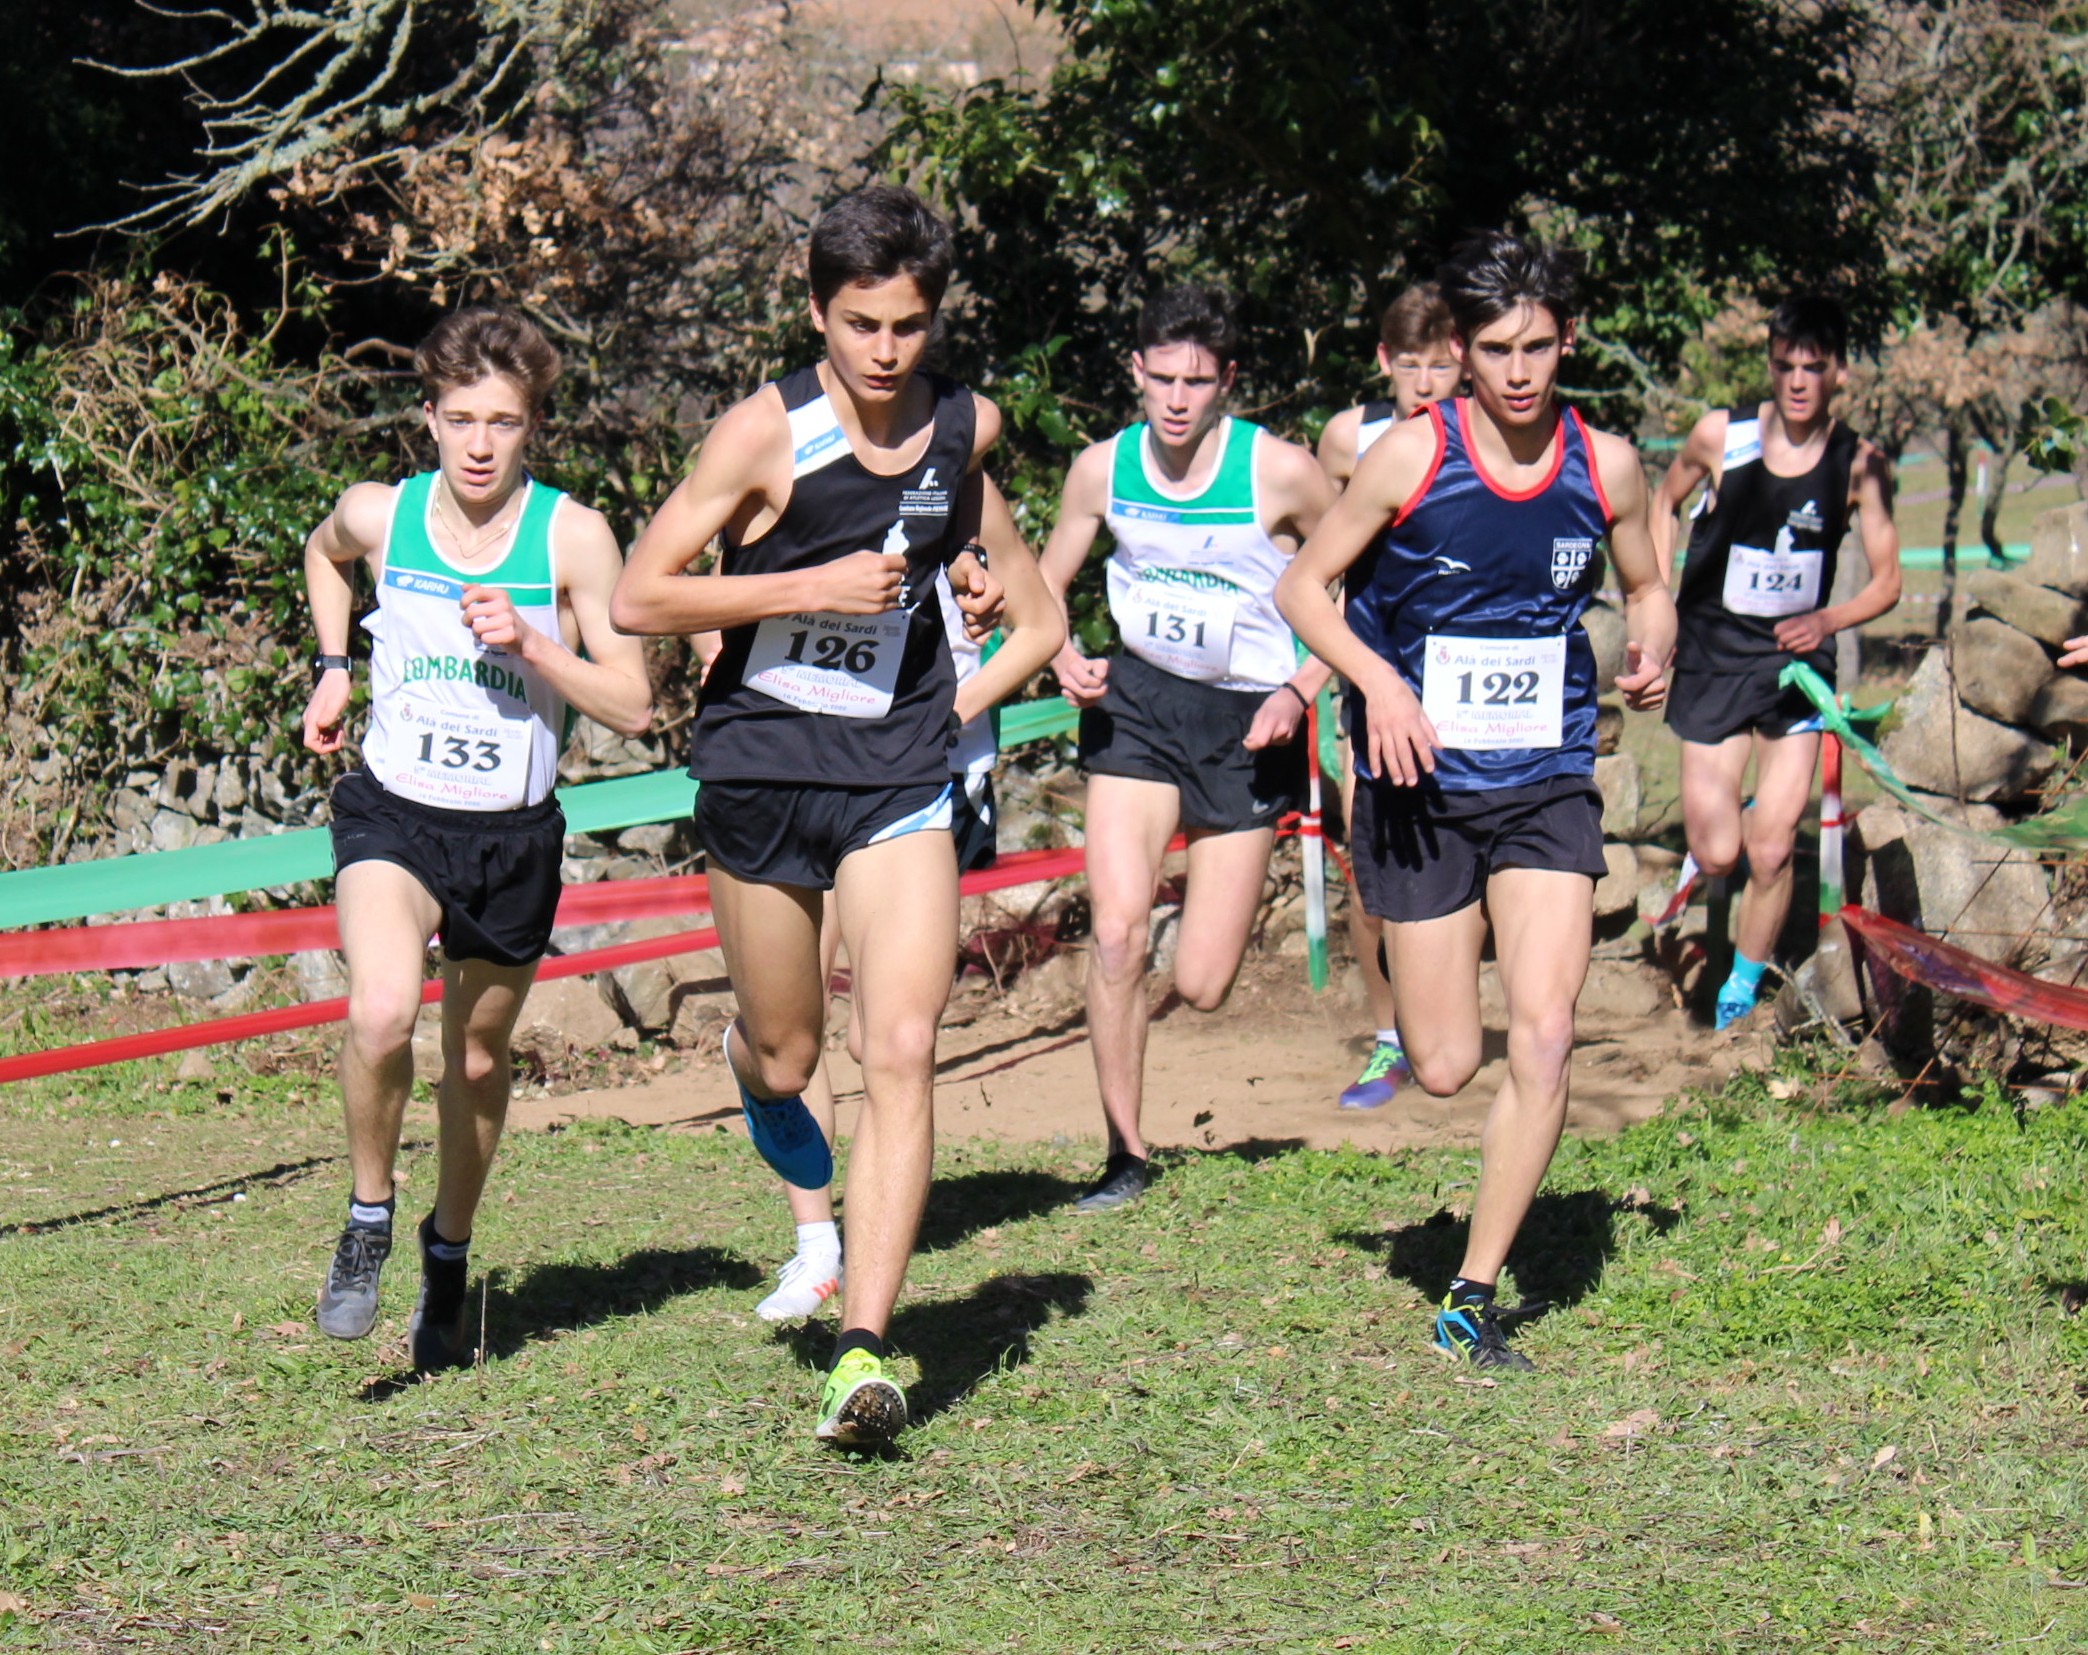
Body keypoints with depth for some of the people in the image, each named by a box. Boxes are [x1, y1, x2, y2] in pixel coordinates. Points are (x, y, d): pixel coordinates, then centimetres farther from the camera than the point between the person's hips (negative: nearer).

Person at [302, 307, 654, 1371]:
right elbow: (323, 555, 23)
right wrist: (331, 667, 11)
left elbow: (633, 707, -9)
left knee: (479, 1058, 15)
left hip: (513, 834, 1)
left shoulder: (573, 538, -9)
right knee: (383, 1010, -28)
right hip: (393, 813, -1)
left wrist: (531, 644, -22)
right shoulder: (378, 516, -4)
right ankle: (368, 1223, -4)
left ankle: (449, 1251, 41)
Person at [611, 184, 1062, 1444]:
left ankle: (863, 1353, -15)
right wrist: (814, 586, -20)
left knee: (903, 1053, -14)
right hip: (762, 769, -2)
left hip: (899, 774, 2)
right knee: (786, 1057, 11)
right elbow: (639, 597, -13)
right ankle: (756, 1076, 51)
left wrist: (973, 576, 4)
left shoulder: (966, 426, 2)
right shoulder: (769, 431, -11)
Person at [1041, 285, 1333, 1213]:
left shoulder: (1280, 472, -13)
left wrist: (1300, 691, -14)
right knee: (1116, 931, -16)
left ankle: (1213, 916, 37)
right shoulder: (1103, 469, -2)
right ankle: (1125, 1154, -2)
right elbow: (1045, 589, 12)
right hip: (1138, 698, 2)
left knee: (1201, 988, -2)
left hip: (1246, 719, -2)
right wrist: (1066, 661, -9)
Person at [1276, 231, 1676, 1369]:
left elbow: (1645, 591, 16)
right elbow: (1301, 587, -2)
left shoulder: (1605, 467, -1)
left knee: (1544, 1038, -14)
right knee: (1442, 1070, 1)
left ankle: (1473, 1300, -2)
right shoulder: (1413, 456, -9)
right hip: (1422, 786, -2)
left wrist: (1651, 657, -7)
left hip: (1547, 785, 2)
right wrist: (1379, 680, -18)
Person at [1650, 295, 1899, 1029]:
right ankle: (1712, 824, 35)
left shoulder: (1860, 465, -10)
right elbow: (1665, 502, 9)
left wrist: (1829, 619, -21)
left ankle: (1741, 994, 16)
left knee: (1770, 853, -6)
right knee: (1718, 856, -3)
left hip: (1795, 659, 0)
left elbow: (1886, 583, -2)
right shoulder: (1720, 435, -11)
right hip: (1713, 656, 0)